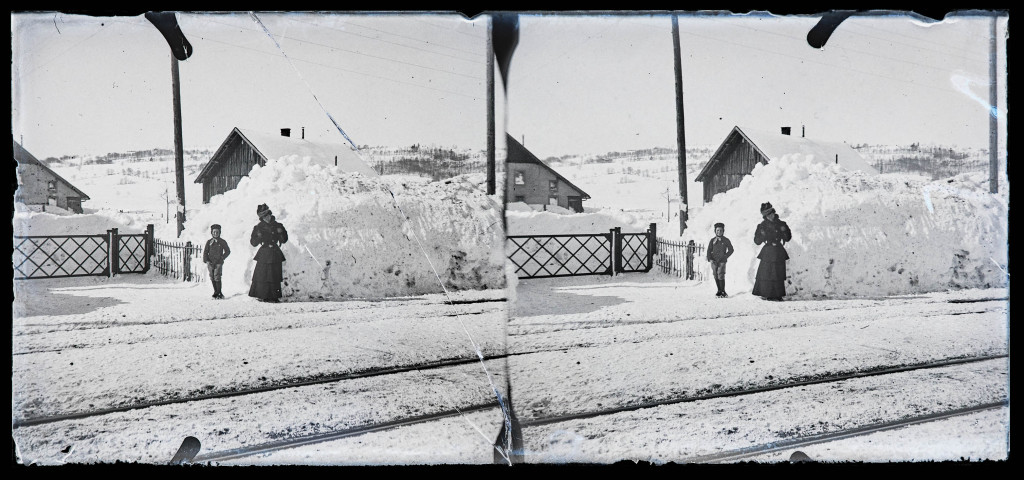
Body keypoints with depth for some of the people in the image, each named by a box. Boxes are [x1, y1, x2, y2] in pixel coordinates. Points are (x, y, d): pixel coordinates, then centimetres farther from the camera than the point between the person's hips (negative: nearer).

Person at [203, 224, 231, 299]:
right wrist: (206, 261, -3)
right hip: (210, 263, 3)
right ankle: (216, 292, 19)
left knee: (217, 277, -13)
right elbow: (205, 252, 9)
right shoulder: (209, 242, 9)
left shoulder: (222, 242, 4)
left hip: (218, 263, -3)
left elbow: (227, 251, 8)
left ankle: (219, 292, -7)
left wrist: (222, 258, -4)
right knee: (212, 278, 6)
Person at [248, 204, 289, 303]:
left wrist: (281, 233, -8)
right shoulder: (259, 227, 4)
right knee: (262, 275, -7)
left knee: (275, 276, 0)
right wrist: (258, 236, -16)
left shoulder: (278, 226, 8)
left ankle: (273, 296, 6)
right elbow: (253, 242, 3)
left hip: (275, 255, 2)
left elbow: (284, 240, 11)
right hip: (264, 255, -2)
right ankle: (262, 296, -1)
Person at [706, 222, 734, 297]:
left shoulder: (726, 240, 4)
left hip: (722, 261, -3)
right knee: (716, 276, 4)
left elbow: (731, 250, 9)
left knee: (720, 275, -14)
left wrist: (725, 257, -1)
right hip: (714, 262, 3)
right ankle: (719, 291, 15)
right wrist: (710, 259, -6)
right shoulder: (712, 240, 8)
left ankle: (723, 291, -6)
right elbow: (709, 251, 8)